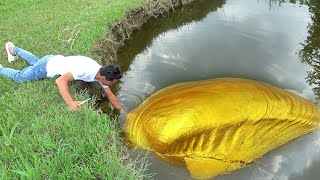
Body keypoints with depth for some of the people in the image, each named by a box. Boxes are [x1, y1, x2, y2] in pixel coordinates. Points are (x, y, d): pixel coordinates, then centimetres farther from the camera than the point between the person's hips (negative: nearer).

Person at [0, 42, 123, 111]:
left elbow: (110, 95, -7)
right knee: (18, 77, 15)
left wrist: (122, 110, -7)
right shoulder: (85, 70, -43)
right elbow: (60, 81, -48)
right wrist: (71, 102, -55)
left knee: (34, 62, 36)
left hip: (56, 60, 7)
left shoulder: (102, 74, -18)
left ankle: (13, 50, 58)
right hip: (47, 66, -7)